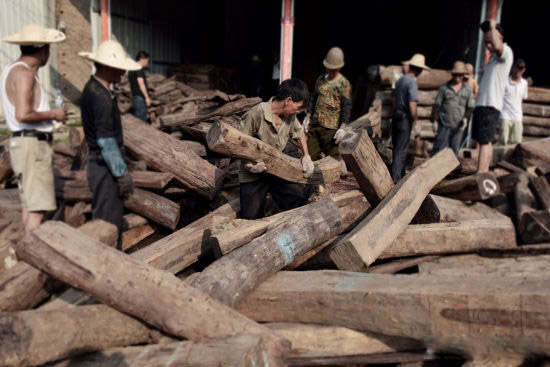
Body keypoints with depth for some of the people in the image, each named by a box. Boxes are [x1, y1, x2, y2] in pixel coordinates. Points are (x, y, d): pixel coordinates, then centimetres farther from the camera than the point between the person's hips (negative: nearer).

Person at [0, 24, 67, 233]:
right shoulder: (23, 73, -15)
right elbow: (23, 115, -25)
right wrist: (53, 114, -11)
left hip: (23, 143, 10)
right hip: (32, 146, -10)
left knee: (29, 204, 15)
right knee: (38, 207, -9)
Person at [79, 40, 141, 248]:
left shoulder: (91, 88, 12)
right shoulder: (101, 97, -20)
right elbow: (106, 141, -22)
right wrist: (122, 174, -18)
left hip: (99, 163, 10)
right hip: (105, 167, -10)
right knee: (109, 221, -3)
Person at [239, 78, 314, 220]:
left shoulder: (290, 115, -2)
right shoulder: (257, 114, -23)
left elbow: (299, 133, 18)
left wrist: (306, 156, 7)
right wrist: (249, 163, -32)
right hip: (253, 175, -5)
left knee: (301, 202, 0)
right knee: (252, 218, -3)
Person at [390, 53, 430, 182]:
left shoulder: (400, 80, 10)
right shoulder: (412, 83, -15)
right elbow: (412, 105, -20)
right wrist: (417, 123, -15)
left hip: (396, 117, 8)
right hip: (405, 119, -8)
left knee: (397, 148, 15)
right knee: (401, 150, -4)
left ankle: (400, 174, 28)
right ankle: (395, 179, -2)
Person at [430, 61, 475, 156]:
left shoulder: (467, 89, 8)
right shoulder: (444, 87, 3)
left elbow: (470, 107, 9)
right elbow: (436, 105, 3)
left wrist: (466, 118, -8)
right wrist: (435, 121, -3)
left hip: (458, 125, 2)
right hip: (444, 124, -2)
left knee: (454, 149, 4)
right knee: (439, 148, -7)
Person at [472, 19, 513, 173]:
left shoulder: (506, 52, -5)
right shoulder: (494, 57, 23)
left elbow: (498, 46, -30)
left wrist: (493, 26, -17)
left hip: (491, 105, -10)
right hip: (482, 103, 10)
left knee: (485, 142, -15)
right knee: (486, 141, 11)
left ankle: (480, 176, -18)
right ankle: (485, 173, 16)